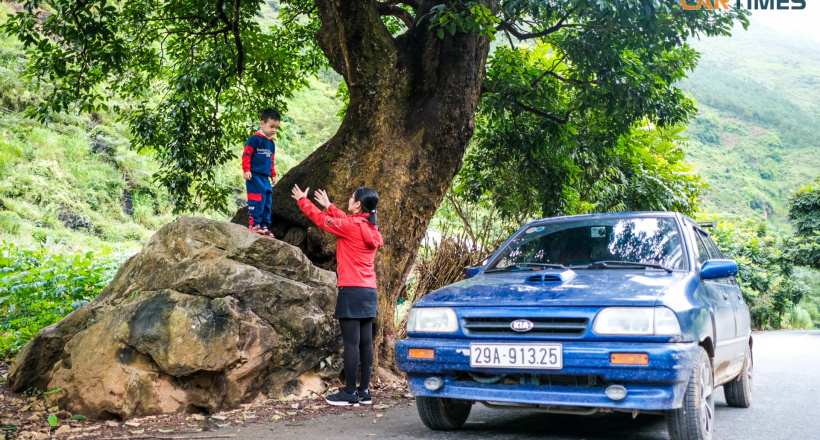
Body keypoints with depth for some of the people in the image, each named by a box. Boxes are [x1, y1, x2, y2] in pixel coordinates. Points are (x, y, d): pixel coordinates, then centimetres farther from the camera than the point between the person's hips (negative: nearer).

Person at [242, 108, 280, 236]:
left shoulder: (271, 144, 17)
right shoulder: (255, 139, -7)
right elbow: (246, 155, -10)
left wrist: (273, 175, 24)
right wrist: (246, 170, -16)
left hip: (266, 178, 8)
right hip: (255, 176, -8)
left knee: (267, 202, 8)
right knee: (257, 199, -12)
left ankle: (264, 225, 13)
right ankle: (254, 223, -7)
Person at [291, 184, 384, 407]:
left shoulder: (351, 226, -11)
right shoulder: (370, 227, 11)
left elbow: (321, 220, 2)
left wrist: (302, 200, 16)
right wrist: (329, 206, 38)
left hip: (352, 290, -8)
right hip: (369, 291, 8)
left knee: (351, 343, -6)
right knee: (365, 342, 8)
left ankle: (350, 394, -4)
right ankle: (364, 391, 12)